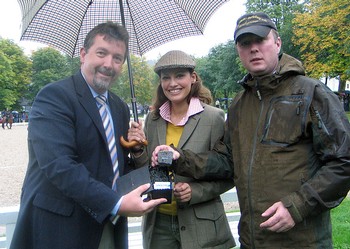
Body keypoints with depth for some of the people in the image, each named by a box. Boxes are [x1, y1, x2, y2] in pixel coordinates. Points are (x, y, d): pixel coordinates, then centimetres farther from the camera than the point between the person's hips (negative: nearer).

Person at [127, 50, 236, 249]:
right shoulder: (153, 119, 2)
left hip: (201, 226, -3)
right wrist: (138, 149, -11)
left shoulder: (214, 117, -10)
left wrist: (195, 191, -18)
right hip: (158, 223, 4)